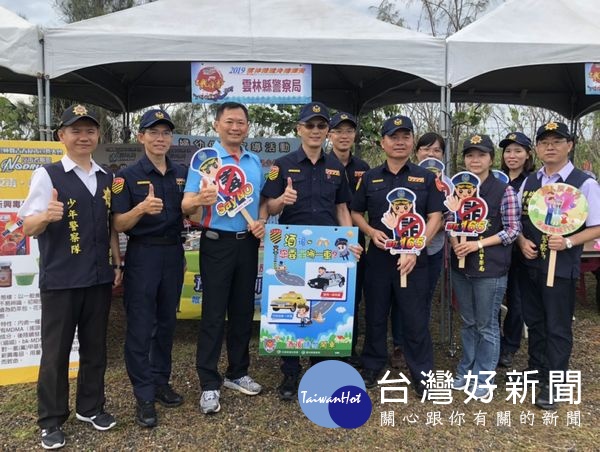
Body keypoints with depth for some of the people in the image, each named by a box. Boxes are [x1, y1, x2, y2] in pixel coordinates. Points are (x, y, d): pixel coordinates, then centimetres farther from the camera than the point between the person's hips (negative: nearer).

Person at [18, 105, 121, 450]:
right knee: (56, 351, 7)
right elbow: (28, 228, -10)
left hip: (99, 277, 5)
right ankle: (52, 420, 23)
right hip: (60, 279, -4)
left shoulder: (107, 178, 9)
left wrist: (117, 264, 13)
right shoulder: (47, 175, -7)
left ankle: (91, 406, 32)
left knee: (95, 347, 14)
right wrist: (47, 216, -32)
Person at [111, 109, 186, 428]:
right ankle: (144, 396, 12)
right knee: (140, 326, 0)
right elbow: (119, 225, -11)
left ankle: (161, 382, 29)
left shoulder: (181, 173, 7)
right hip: (142, 254, -4)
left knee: (166, 322, 14)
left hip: (173, 252, 5)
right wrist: (142, 208, -29)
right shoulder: (128, 176, -6)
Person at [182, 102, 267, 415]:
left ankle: (238, 373, 29)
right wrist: (199, 200, -37)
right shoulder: (205, 157, -7)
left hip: (248, 244, 6)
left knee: (243, 311, 13)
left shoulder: (255, 162, 10)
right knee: (214, 314, -1)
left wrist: (262, 221, -3)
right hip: (217, 243, -5)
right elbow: (186, 205, -14)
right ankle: (209, 384, 11)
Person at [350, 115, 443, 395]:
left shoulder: (426, 178, 4)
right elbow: (355, 213, 12)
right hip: (377, 257, 2)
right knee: (375, 315, 12)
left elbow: (435, 218, 0)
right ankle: (372, 366, 28)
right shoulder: (370, 178, 7)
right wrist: (371, 232, -8)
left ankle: (422, 374, 18)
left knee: (416, 319, 4)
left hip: (414, 258, -1)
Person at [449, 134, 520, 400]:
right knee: (467, 322, 18)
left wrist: (478, 244, -17)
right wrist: (454, 242, -8)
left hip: (490, 268, -4)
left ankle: (483, 377, 24)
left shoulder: (504, 191, -9)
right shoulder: (456, 186, 4)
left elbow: (513, 230, -9)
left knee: (486, 326, 8)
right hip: (461, 266, 4)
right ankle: (465, 369, 34)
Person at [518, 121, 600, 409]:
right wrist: (522, 242, -6)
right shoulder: (529, 182, 7)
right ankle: (536, 370, 37)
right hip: (529, 264, 5)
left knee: (557, 326, 5)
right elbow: (517, 219, 12)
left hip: (561, 267, -5)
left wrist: (568, 242, -23)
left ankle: (551, 384, 19)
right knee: (534, 321, 18)